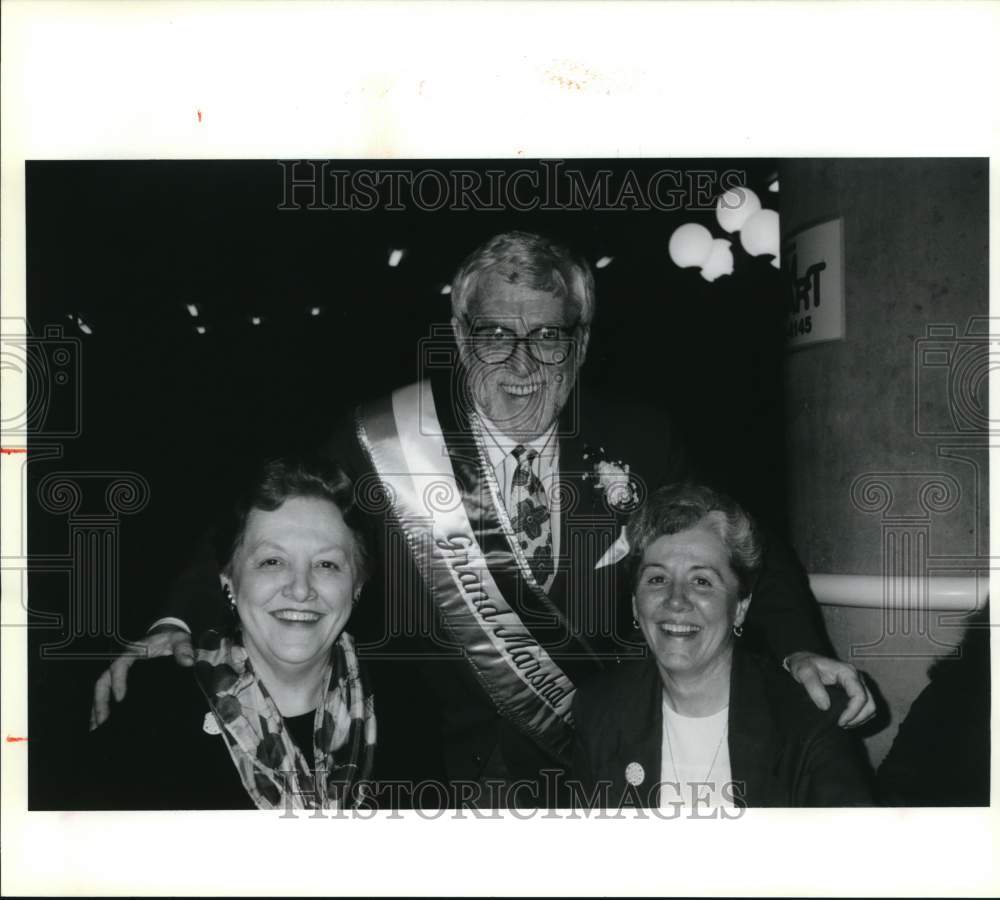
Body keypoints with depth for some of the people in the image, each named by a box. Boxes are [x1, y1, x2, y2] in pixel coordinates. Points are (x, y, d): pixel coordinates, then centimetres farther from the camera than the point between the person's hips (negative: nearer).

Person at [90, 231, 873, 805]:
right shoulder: (382, 446, -7)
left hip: (603, 768, 2)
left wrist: (801, 649, -13)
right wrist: (178, 628, -21)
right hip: (431, 766, -1)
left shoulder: (640, 445, -2)